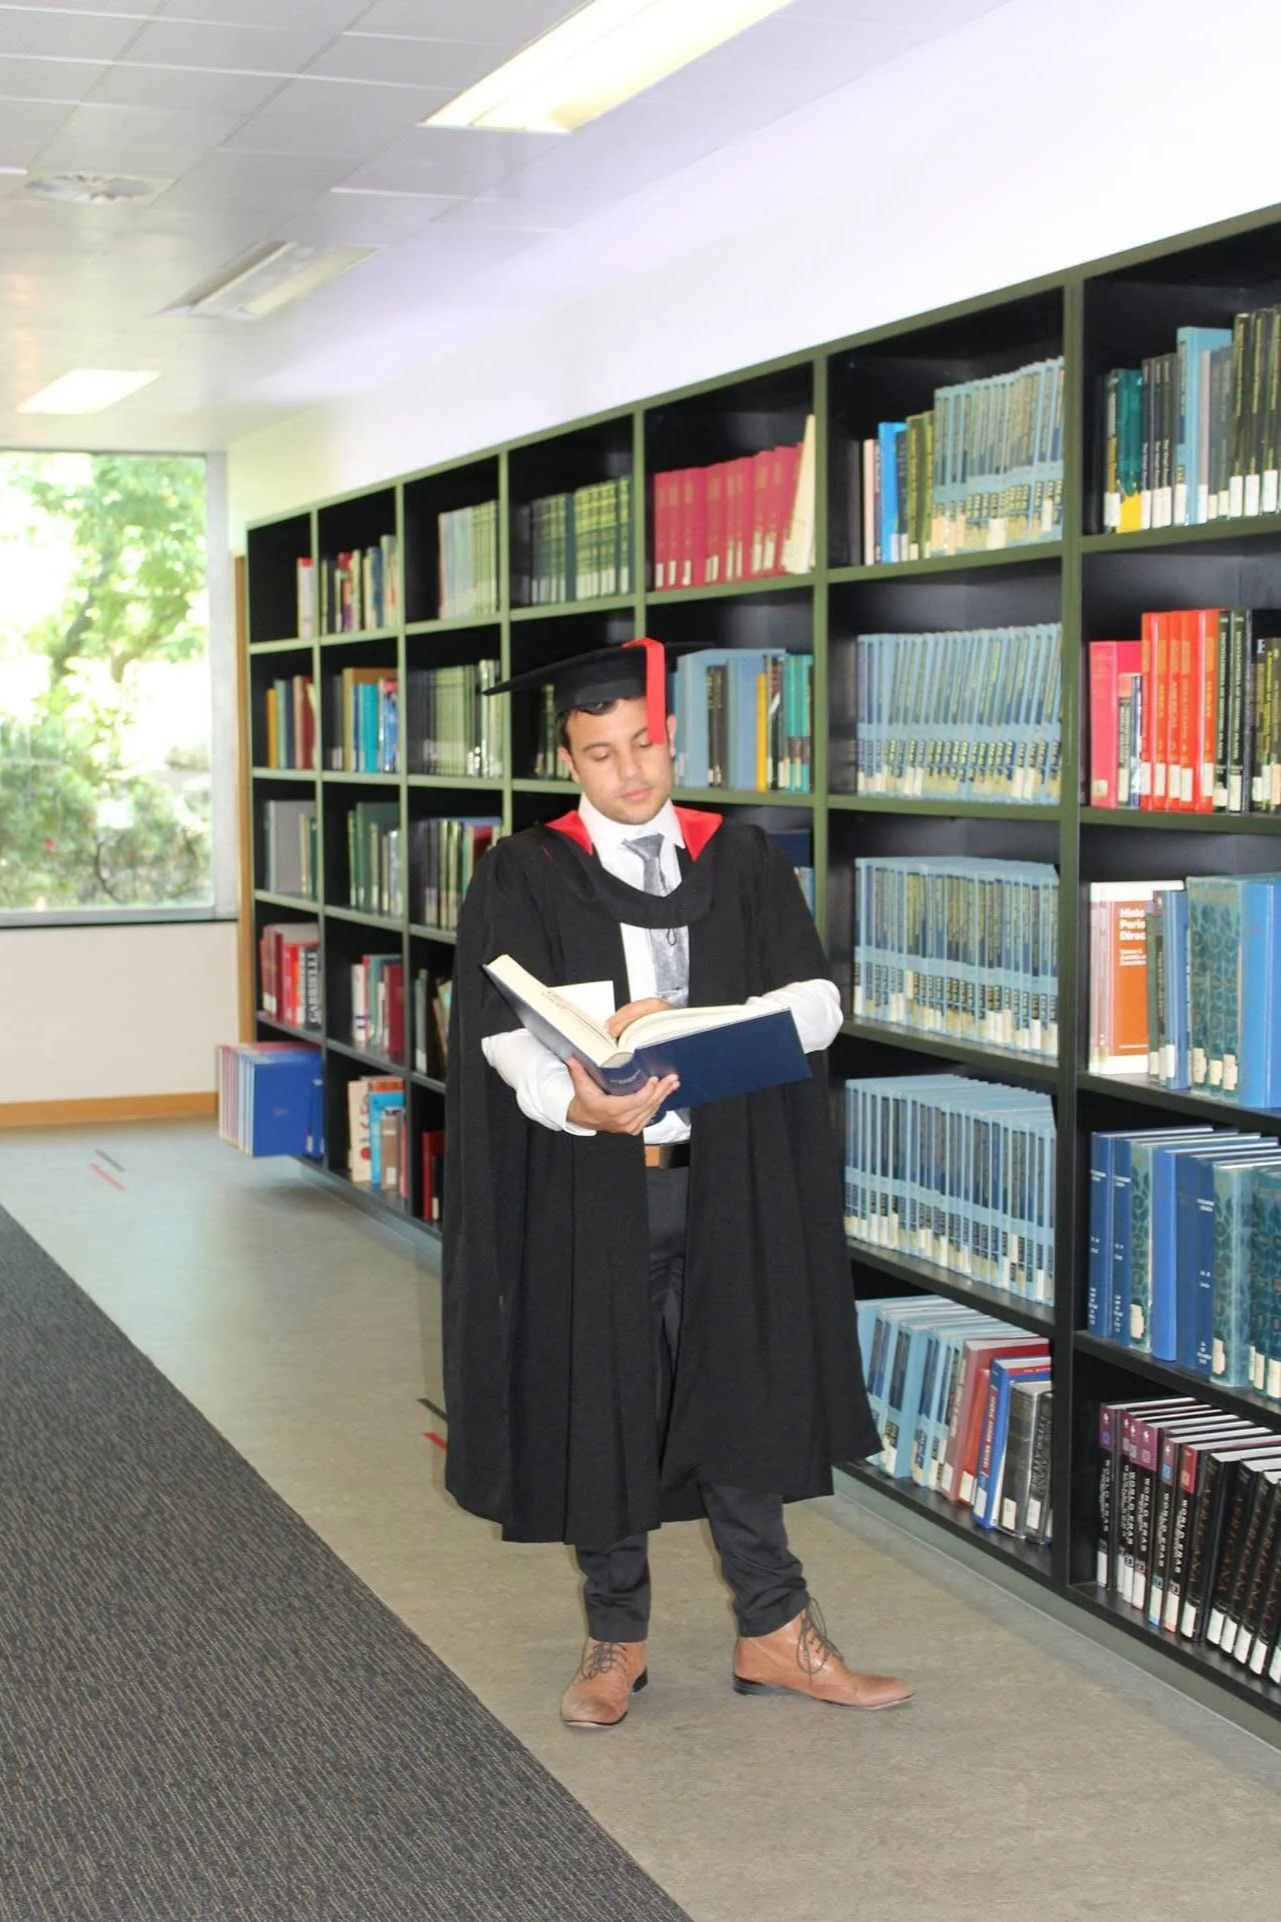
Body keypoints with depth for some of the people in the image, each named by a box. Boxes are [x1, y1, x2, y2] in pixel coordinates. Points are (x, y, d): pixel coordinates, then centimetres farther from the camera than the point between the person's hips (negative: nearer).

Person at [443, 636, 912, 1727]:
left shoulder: (742, 863, 6)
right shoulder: (524, 878, 1)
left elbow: (818, 1005, -5)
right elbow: (505, 1034, -10)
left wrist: (689, 1022, -23)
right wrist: (579, 1104, -31)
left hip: (726, 1182, 1)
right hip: (587, 1187, -1)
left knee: (737, 1401, 7)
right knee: (598, 1411, 7)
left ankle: (773, 1633, 21)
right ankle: (617, 1642, 24)